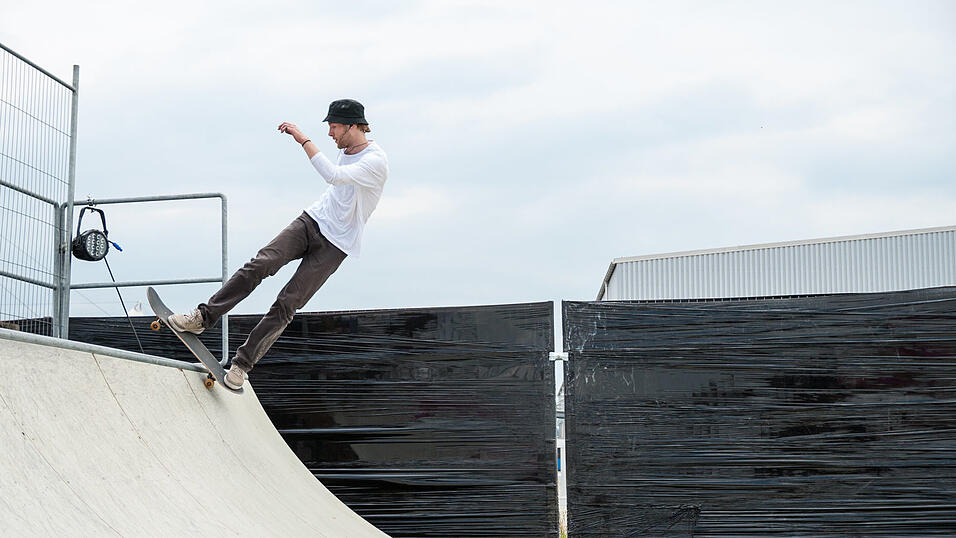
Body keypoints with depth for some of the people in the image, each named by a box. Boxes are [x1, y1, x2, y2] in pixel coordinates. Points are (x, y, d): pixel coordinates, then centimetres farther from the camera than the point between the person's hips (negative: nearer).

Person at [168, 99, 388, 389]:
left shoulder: (376, 161, -20)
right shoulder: (346, 149, 8)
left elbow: (334, 176, -36)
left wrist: (303, 139, -32)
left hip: (335, 245, -6)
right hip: (311, 220, 6)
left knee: (286, 304, -10)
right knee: (261, 264, -16)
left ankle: (243, 362, -3)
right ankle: (203, 317, -15)